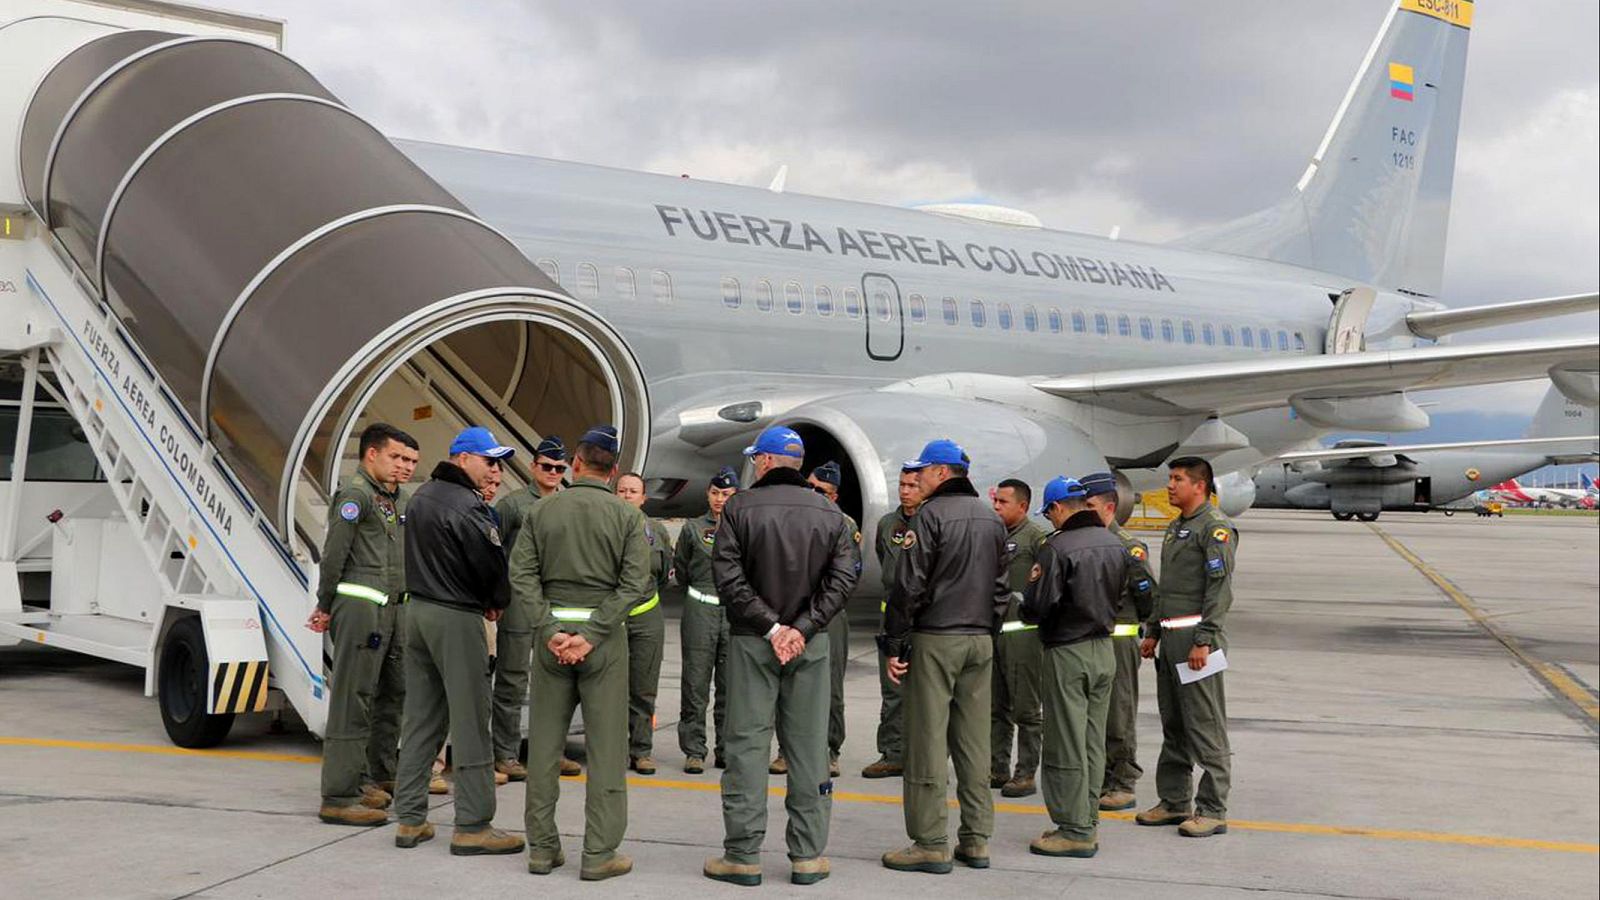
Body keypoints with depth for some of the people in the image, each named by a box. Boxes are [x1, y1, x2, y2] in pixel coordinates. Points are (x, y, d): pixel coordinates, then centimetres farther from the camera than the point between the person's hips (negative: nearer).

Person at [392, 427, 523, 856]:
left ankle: (411, 819, 15)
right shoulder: (467, 507, -16)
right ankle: (473, 825, -1)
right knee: (470, 722, -4)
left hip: (417, 608, 9)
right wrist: (495, 603, 7)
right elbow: (494, 565, -16)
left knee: (420, 717, 12)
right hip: (456, 618, -9)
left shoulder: (420, 497, 14)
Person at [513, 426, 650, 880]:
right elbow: (635, 583, -10)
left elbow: (522, 575, -4)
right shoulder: (629, 517, -1)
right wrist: (592, 635, -12)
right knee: (606, 744, 2)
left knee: (544, 741, 9)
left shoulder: (540, 511, 4)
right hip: (605, 633, -2)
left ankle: (542, 847, 14)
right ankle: (599, 853, 1)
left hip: (553, 628, 2)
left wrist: (550, 631, -7)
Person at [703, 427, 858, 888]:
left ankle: (743, 855, 4)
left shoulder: (740, 508, -5)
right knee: (808, 746, 6)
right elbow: (842, 578, -3)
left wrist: (770, 626, -10)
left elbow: (729, 577, -12)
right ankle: (808, 856, 8)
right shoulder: (829, 513, 5)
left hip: (752, 642, -2)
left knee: (747, 745, 2)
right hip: (811, 643, 2)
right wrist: (803, 627, -9)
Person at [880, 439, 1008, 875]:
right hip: (980, 642, 7)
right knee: (973, 742, 9)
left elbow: (909, 586, -12)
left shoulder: (931, 515, -9)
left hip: (934, 640, -7)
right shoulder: (991, 518, 13)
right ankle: (976, 839, 11)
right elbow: (1001, 586, 17)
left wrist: (894, 644, -8)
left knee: (928, 741, -3)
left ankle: (931, 843, -3)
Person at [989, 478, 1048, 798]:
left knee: (1026, 709, -1)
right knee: (996, 708, 13)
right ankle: (997, 769, 21)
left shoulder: (1037, 538, -6)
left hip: (1021, 632, -7)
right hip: (991, 630, 7)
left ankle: (1026, 773, 4)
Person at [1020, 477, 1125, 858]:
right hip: (1104, 650, 8)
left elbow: (1037, 609, -18)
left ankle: (1074, 830, 3)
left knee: (1066, 745, 0)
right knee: (1093, 743, 14)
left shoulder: (1058, 548, -18)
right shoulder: (1114, 544, 6)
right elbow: (1118, 596, 13)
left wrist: (1028, 591, 2)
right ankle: (1088, 823, 20)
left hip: (1068, 653, -8)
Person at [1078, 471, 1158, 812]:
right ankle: (1100, 780, 21)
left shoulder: (1129, 547, -8)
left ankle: (1123, 786, 4)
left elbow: (1148, 596, -7)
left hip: (1116, 640, -7)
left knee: (1119, 716, -2)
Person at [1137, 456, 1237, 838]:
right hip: (1171, 637, 10)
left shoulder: (1215, 527, -10)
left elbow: (1220, 589, -17)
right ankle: (1174, 802, 21)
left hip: (1197, 638, -10)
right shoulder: (1175, 527, 20)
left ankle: (1213, 810, -3)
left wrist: (1203, 641, -21)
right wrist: (1152, 632, 21)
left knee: (1205, 725, -7)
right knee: (1173, 724, 13)